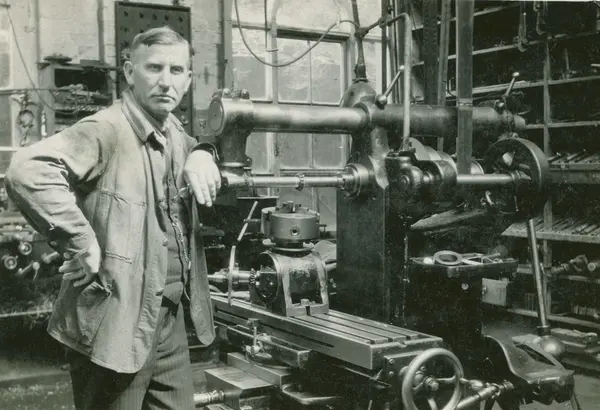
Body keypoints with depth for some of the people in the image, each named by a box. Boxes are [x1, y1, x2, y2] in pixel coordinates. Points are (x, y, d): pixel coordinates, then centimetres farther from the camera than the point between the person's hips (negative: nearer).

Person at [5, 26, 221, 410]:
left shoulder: (175, 131, 8)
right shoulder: (106, 130, -18)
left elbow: (196, 148, 31)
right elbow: (27, 171, -32)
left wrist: (202, 155, 6)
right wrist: (80, 244, -27)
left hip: (170, 320, 8)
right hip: (118, 324, -8)